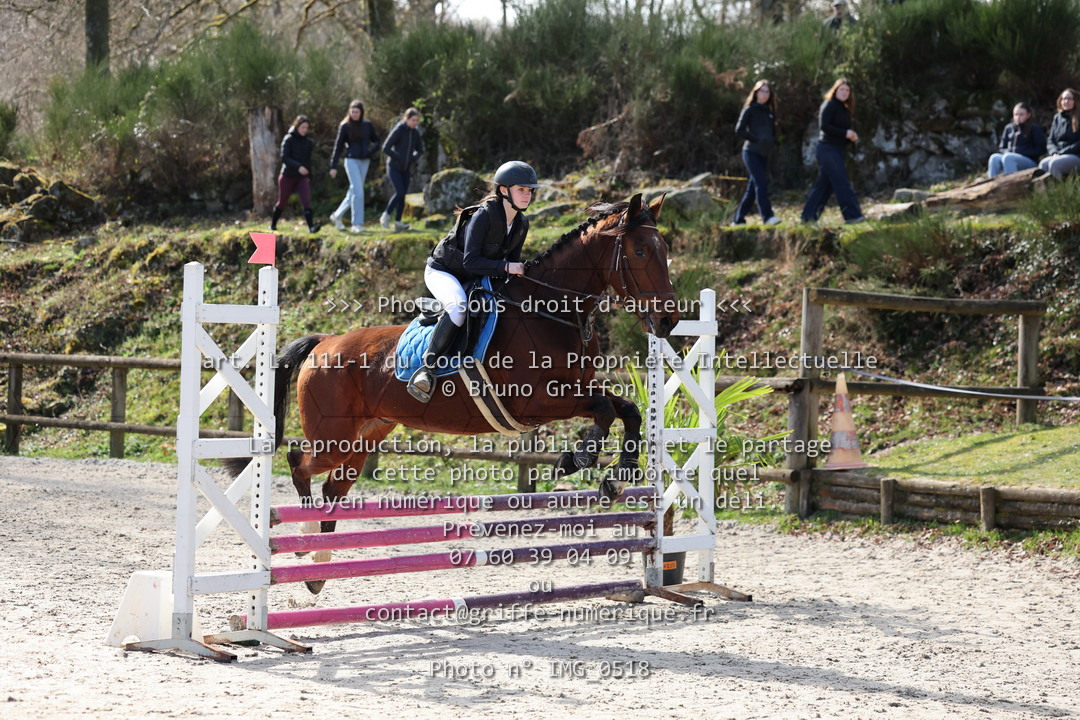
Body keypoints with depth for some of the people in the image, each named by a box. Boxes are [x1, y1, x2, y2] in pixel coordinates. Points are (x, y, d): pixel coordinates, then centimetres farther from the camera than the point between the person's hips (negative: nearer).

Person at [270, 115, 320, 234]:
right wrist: (298, 167, -31)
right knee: (282, 202, 10)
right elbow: (284, 157, -19)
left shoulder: (308, 142, 6)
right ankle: (273, 225, 29)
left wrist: (309, 178, 15)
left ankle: (311, 226, -25)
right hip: (288, 176, -3)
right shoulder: (289, 139, -8)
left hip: (302, 177, 3)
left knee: (306, 201, -15)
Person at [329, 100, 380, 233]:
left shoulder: (367, 126, 6)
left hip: (364, 161, 4)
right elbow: (338, 146, -2)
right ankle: (357, 224, -8)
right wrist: (333, 166, -6)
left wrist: (370, 150, -7)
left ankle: (337, 215, 26)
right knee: (358, 191, -12)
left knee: (354, 192, 9)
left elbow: (376, 141, 15)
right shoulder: (345, 126, -3)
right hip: (352, 161, -4)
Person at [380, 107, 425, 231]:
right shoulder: (398, 130, -15)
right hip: (394, 167, -6)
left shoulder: (415, 133, 3)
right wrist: (399, 158, -13)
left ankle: (398, 222, 9)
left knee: (402, 195, 3)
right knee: (400, 193, -16)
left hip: (405, 169, 6)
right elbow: (386, 148, -15)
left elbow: (420, 150, 18)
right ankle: (386, 215, 2)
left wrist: (413, 158, 0)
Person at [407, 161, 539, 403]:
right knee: (459, 308, -37)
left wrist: (521, 271, -13)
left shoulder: (521, 223, -3)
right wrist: (506, 267, -40)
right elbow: (471, 262, -32)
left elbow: (513, 261, 7)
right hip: (442, 271, -9)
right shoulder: (483, 216, -26)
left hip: (471, 280, 9)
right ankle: (426, 370, -36)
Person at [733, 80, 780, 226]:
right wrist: (756, 139, -17)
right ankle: (767, 217, -27)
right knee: (761, 183, -19)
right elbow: (739, 130, -9)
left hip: (764, 154, 7)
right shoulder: (750, 110, -3)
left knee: (753, 187, 6)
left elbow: (773, 131, 24)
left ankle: (739, 219, 13)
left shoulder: (769, 111, 16)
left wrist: (772, 141, 2)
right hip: (751, 152, -7)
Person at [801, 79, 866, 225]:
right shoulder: (829, 105, -8)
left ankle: (809, 216, 12)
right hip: (828, 148, -10)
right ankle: (852, 215, -16)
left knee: (824, 184, 9)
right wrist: (845, 133, -20)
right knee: (841, 182, -13)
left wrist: (852, 137, 1)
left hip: (837, 150, 10)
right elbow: (824, 126, -18)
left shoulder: (843, 109, 20)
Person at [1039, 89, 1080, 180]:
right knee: (1043, 164, -29)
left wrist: (1061, 153, -12)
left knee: (1054, 164, -35)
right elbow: (1050, 141, 16)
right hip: (1057, 155, 4)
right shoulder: (1057, 118, 19)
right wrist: (1054, 153, -6)